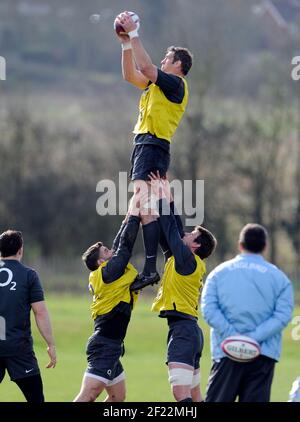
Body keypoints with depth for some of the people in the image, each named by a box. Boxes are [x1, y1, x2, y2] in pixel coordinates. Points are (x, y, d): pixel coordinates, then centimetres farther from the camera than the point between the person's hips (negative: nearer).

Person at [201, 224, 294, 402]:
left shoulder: (219, 272, 8)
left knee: (216, 401, 5)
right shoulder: (279, 277, 6)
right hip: (264, 356, 0)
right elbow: (282, 316, -7)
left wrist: (233, 335, -10)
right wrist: (254, 338, -12)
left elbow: (209, 309, -5)